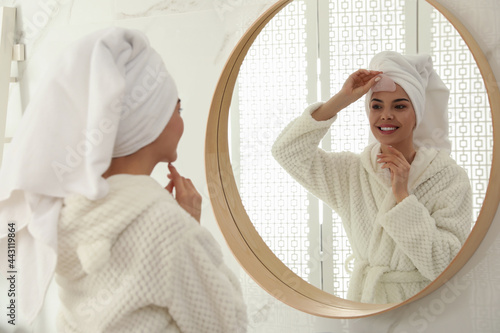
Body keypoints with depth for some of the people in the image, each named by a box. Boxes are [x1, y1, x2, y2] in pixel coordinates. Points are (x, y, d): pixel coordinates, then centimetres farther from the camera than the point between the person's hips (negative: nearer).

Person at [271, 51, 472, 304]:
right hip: (363, 301, 2)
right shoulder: (350, 172, 4)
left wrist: (403, 195, -16)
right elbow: (286, 151, -8)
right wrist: (342, 99, -11)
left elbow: (444, 267, -13)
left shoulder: (450, 178, -7)